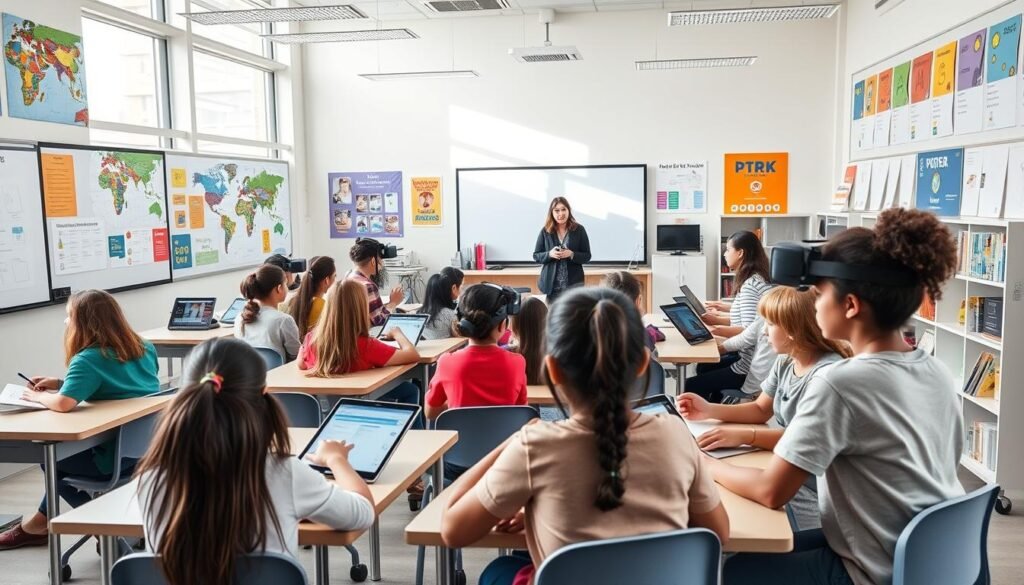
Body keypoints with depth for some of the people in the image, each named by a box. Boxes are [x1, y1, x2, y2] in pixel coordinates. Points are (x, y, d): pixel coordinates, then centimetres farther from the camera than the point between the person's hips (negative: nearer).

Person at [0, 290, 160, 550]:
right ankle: (42, 520, 38)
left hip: (119, 455, -8)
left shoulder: (88, 359, -16)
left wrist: (38, 396, -5)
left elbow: (63, 403, -29)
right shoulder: (144, 348, 7)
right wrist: (60, 383, 14)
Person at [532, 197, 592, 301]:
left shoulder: (579, 230, 0)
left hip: (573, 284, -1)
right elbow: (536, 256, 5)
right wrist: (549, 254, -14)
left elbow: (587, 256, 2)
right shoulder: (545, 231, 2)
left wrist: (571, 254, -17)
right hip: (551, 284, 1)